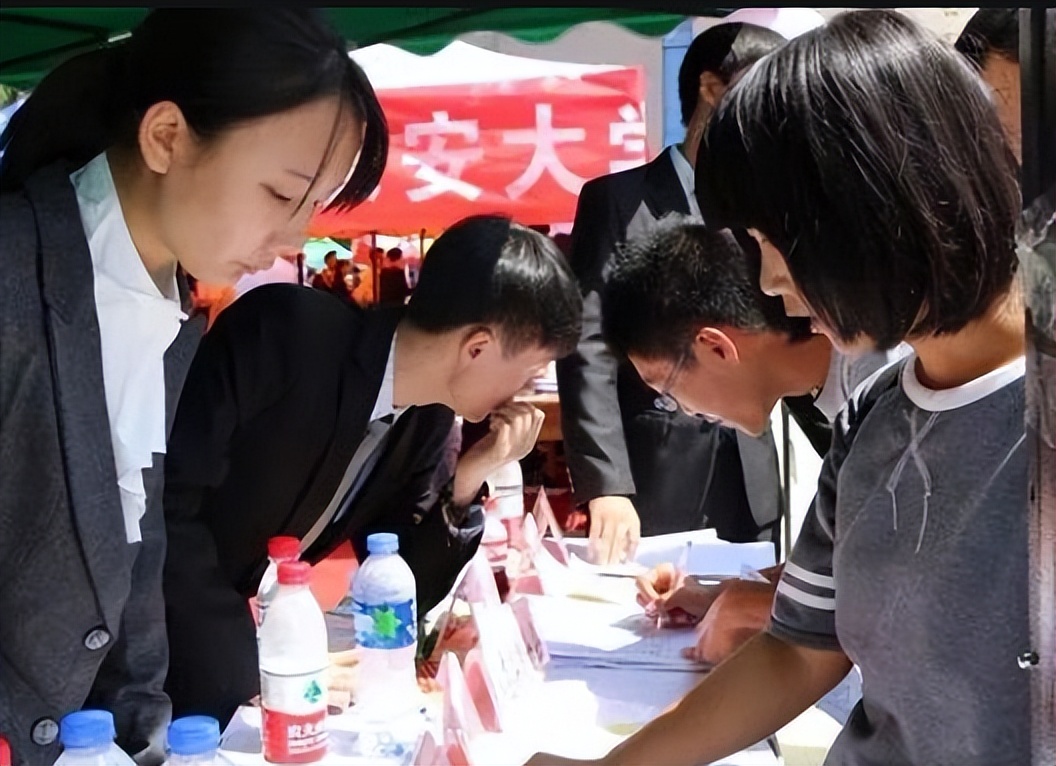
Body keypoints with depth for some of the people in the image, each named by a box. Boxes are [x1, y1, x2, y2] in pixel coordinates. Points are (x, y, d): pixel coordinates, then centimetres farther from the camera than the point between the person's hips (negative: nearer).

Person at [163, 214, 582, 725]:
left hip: (241, 637, 6)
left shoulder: (430, 416, -1)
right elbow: (169, 504, -26)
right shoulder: (282, 333, -21)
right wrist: (253, 671, -27)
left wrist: (467, 481, -10)